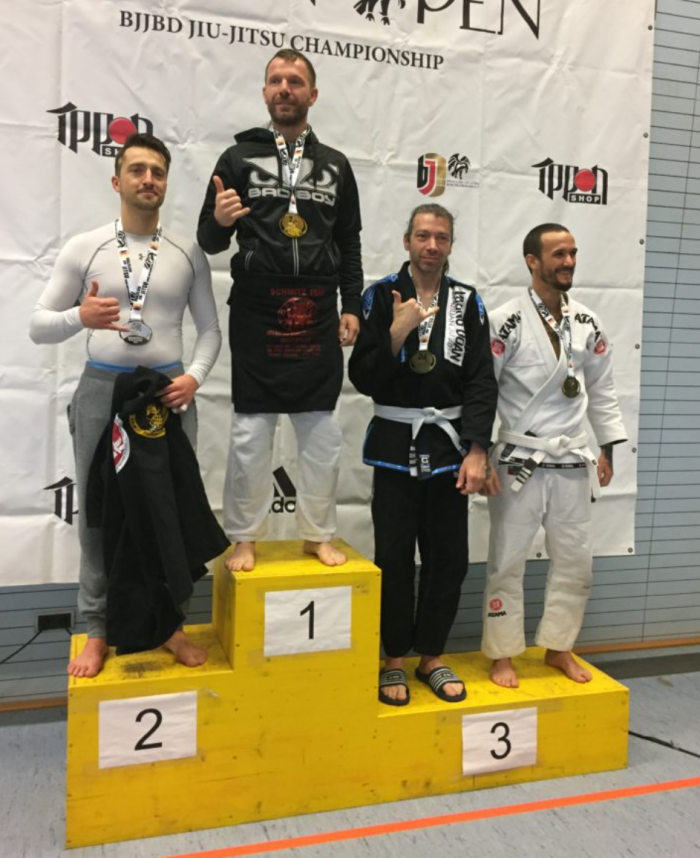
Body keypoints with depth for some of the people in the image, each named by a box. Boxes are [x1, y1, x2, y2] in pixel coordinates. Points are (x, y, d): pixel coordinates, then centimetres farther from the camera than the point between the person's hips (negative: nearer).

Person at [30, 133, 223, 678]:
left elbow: (210, 328, 7)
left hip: (170, 393, 1)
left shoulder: (189, 254, 3)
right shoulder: (84, 249, 0)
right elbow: (39, 326, 0)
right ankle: (98, 630, 23)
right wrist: (80, 316, -21)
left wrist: (194, 377, -11)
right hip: (102, 391, 0)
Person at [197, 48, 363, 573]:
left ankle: (318, 534, 20)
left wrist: (352, 307, 4)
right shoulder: (239, 157, 5)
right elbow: (209, 243, 3)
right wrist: (219, 221, -19)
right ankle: (245, 538, 16)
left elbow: (350, 244, 13)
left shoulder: (336, 165, 12)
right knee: (251, 431, 2)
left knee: (322, 430, 6)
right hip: (256, 310, -2)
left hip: (318, 313, 2)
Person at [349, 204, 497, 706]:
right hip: (396, 444, -2)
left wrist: (477, 452, -9)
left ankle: (431, 657, 26)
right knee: (394, 558, 4)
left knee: (450, 559, 8)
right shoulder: (382, 296, -1)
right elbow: (363, 379, -6)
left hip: (449, 446, 2)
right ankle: (394, 659, 22)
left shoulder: (468, 302, 4)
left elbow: (482, 382, -1)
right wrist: (396, 334, -19)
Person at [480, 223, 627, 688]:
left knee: (576, 559, 12)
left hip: (573, 461, 5)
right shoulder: (507, 321, -10)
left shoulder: (588, 323, 5)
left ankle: (558, 646, 31)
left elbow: (602, 389, 13)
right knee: (508, 561, 4)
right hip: (520, 461, -5)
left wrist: (607, 450, 11)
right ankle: (504, 654, 21)